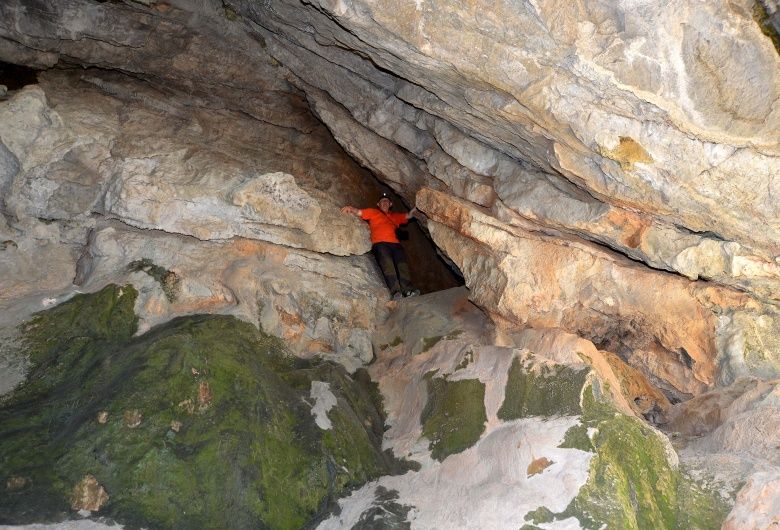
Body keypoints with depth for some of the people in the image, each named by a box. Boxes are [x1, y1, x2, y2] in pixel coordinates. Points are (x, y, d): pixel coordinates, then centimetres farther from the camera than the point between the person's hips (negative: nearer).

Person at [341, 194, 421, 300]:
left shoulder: (395, 216, 36)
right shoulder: (373, 212, 24)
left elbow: (409, 215, 31)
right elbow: (358, 212, 13)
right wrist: (350, 208, -6)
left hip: (395, 244, 4)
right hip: (379, 243, -4)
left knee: (402, 263, -22)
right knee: (387, 263, -29)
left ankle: (408, 289, -37)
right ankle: (395, 290, -43)